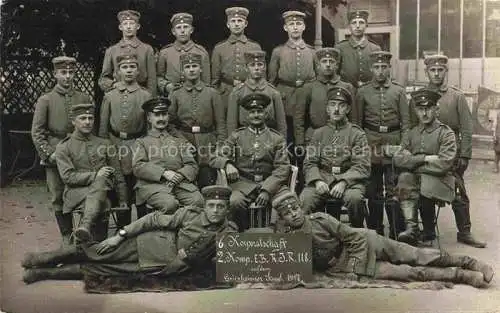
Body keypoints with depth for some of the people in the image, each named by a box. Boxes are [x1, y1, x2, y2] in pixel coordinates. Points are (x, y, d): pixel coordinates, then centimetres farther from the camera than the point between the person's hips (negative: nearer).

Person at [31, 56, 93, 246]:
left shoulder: (85, 99, 7)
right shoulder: (45, 100, 2)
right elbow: (36, 132, 0)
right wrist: (49, 154, -8)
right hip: (55, 157, -1)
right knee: (58, 198, 4)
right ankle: (67, 236, 16)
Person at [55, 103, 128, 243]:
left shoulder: (105, 144, 18)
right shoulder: (63, 147, 10)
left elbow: (118, 176, 19)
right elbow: (67, 176, -3)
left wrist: (123, 202, 11)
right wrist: (95, 175, -14)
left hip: (103, 189, 2)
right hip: (76, 193, -1)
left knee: (101, 182, -36)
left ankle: (86, 226, -55)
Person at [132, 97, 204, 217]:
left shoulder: (179, 141, 27)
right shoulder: (141, 142, 19)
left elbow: (192, 166, 16)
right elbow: (138, 167, 2)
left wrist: (180, 174, -8)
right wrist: (164, 173, -12)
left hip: (180, 182, 3)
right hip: (152, 184, -2)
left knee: (198, 201, -29)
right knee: (170, 204, -35)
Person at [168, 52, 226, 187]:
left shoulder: (212, 93, 6)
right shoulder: (176, 95, 8)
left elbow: (220, 124, 5)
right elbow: (170, 122, 10)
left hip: (208, 146, 0)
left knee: (208, 185, -1)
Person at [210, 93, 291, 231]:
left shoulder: (277, 138, 11)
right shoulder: (236, 136, 13)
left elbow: (282, 168, 2)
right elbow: (214, 159, 7)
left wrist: (266, 190, -14)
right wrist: (227, 164, -18)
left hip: (270, 183, 0)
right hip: (243, 183, 0)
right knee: (235, 201, -33)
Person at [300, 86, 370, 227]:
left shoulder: (357, 134, 9)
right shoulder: (318, 134, 17)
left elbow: (362, 166, -1)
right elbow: (309, 163, 9)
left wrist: (343, 182, -18)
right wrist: (317, 180, -12)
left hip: (349, 180, -1)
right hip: (322, 179, 2)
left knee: (354, 197, -34)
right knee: (304, 199, -29)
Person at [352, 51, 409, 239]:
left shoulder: (399, 91, 7)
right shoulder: (363, 92, 6)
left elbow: (406, 122, 5)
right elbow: (356, 122, 8)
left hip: (393, 142, -1)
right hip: (370, 143, 1)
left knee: (394, 190, -3)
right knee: (374, 192, 7)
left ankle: (397, 232, 4)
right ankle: (375, 231, 16)